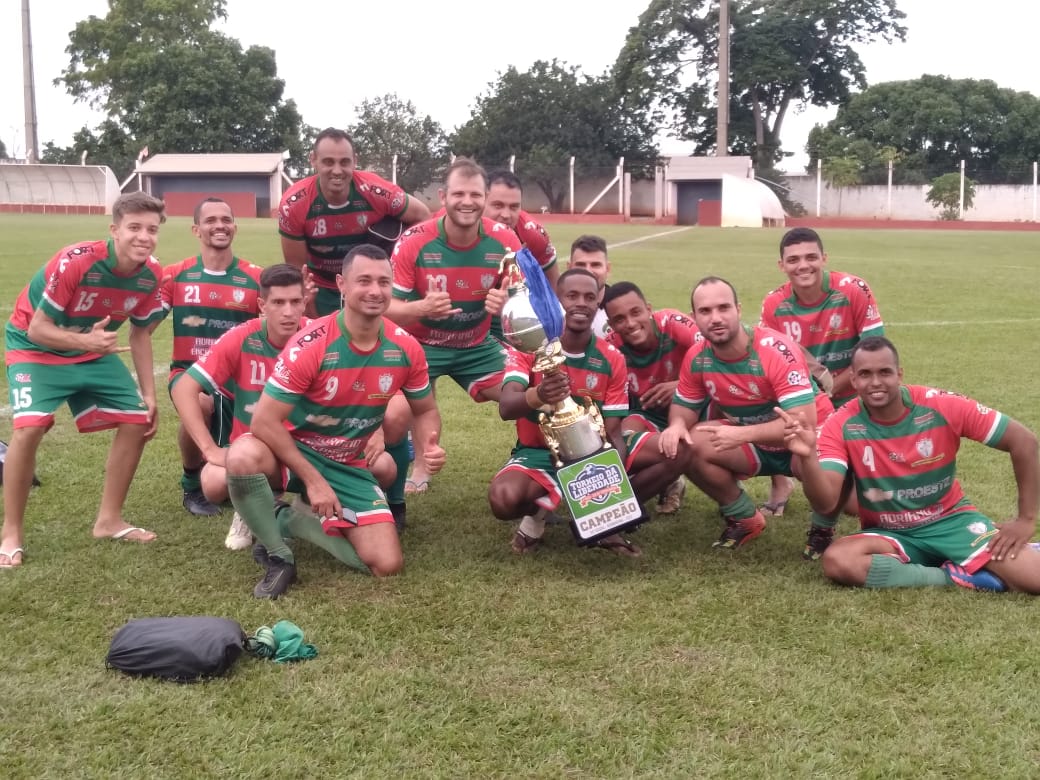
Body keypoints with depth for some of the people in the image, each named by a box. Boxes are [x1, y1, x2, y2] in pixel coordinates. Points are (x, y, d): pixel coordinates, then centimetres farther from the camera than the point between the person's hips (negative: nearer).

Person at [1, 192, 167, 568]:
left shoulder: (151, 275, -14)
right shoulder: (74, 262, -32)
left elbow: (140, 334, 1)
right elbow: (37, 329, -27)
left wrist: (149, 395, -2)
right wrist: (85, 341, -45)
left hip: (96, 350, 6)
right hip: (36, 346, -6)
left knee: (138, 422, -2)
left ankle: (108, 520, 14)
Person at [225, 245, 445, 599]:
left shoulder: (405, 348, -11)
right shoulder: (310, 345, -24)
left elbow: (425, 411, 7)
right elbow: (265, 421, -22)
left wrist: (430, 445, -17)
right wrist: (313, 480, -24)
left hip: (348, 465, 4)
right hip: (295, 451, -4)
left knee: (387, 564, -10)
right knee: (243, 457, -39)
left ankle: (290, 522, 10)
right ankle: (278, 556, -13)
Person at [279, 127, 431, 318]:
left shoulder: (376, 192, -27)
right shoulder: (293, 205, -24)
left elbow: (422, 216, -9)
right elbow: (297, 269, -13)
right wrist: (314, 320, -7)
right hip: (321, 290, 0)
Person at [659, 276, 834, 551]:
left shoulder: (776, 350, -29)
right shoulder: (697, 358, -12)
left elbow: (804, 421, -34)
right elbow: (684, 405, 4)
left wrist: (742, 434, -42)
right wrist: (677, 425, -22)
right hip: (754, 442, 5)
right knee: (689, 446, -17)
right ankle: (745, 519, 7)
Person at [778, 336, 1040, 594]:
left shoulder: (941, 406, -16)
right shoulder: (841, 427, -15)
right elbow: (826, 504, -23)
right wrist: (808, 457, -42)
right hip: (889, 534, 2)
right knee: (836, 561, -33)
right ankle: (955, 576, -19)